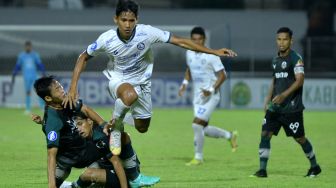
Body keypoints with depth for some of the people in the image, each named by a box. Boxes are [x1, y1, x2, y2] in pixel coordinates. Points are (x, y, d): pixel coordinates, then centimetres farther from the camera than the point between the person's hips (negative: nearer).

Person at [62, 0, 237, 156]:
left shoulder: (147, 33, -24)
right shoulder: (106, 40, -23)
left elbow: (180, 41, -18)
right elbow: (83, 57, -7)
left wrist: (214, 52, -20)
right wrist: (73, 88, -15)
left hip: (141, 82, 3)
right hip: (118, 80, -3)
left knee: (142, 128, 10)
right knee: (130, 95, -39)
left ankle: (119, 120, 43)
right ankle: (115, 127, -10)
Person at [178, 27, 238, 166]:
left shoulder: (211, 56, -14)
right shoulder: (189, 53, 5)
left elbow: (222, 75, -12)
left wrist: (211, 89, -23)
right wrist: (185, 82, 6)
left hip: (210, 96, -7)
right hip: (197, 96, 7)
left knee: (197, 124, -15)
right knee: (203, 129, 9)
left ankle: (198, 157, -2)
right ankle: (230, 136, 33)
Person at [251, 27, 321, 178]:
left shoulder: (296, 58, -9)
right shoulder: (275, 60, 13)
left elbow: (300, 80, -19)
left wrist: (284, 95, -29)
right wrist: (268, 99, 13)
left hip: (292, 107, -6)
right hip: (275, 107, 6)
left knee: (299, 138, 3)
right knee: (265, 134, -6)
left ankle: (314, 166, 23)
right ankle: (262, 170, -4)